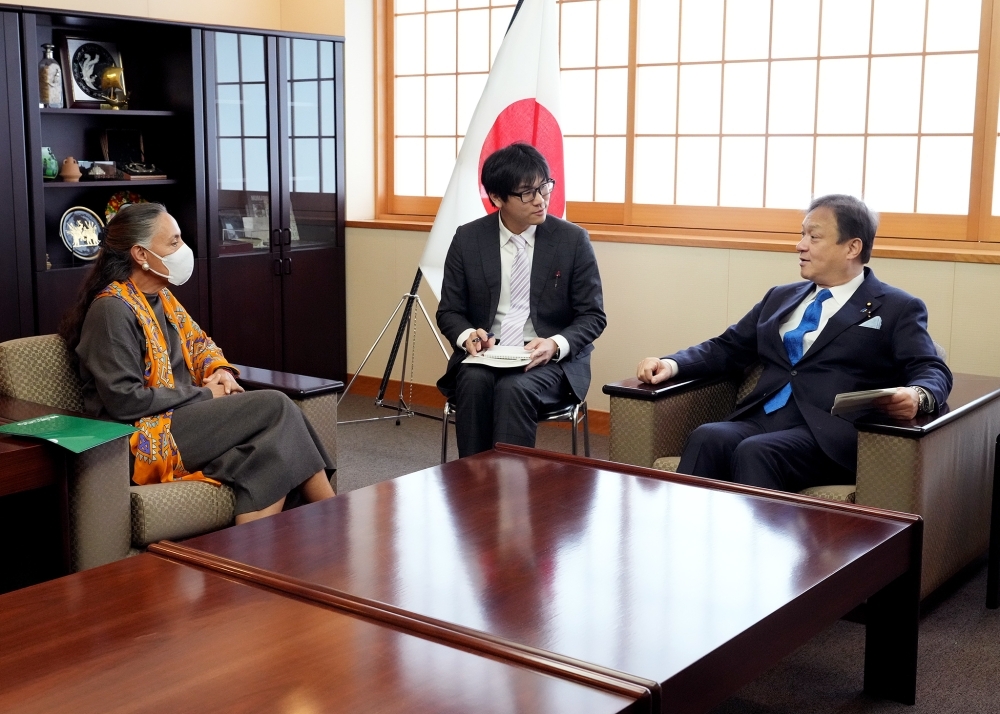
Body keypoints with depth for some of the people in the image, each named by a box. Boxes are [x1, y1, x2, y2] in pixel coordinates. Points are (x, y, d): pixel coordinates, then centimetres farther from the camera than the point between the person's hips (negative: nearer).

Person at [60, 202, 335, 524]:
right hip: (145, 440, -8)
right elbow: (124, 400, -20)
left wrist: (220, 370, 5)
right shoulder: (113, 309, -13)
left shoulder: (162, 298, 15)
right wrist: (204, 395, -12)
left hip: (181, 417, 8)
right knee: (275, 407, -19)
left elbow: (199, 342, 29)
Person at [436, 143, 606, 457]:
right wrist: (467, 335, -16)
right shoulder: (467, 239, 2)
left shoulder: (573, 240, -3)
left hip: (552, 358, -2)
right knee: (475, 382, -31)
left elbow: (593, 316, -1)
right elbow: (449, 311, 7)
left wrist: (556, 345, -21)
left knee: (514, 388, -33)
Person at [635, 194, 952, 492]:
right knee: (706, 438, -28)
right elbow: (726, 348, 25)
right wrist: (672, 364, 5)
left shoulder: (896, 308, 9)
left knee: (755, 453, -34)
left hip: (830, 434, -4)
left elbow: (932, 370, -2)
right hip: (761, 420, 5)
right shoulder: (781, 297, 26)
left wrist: (917, 396, -27)